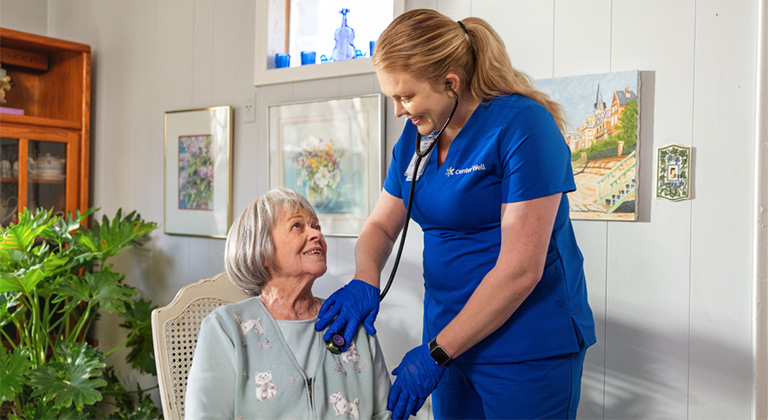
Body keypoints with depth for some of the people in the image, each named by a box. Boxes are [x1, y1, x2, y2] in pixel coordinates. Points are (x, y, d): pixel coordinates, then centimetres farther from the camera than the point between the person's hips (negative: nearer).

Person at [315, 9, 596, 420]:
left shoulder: (521, 125, -18)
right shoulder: (415, 136, 5)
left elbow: (521, 269, -21)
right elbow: (380, 225, 12)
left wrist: (435, 354, -17)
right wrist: (364, 281, -10)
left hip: (527, 352, -6)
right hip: (451, 340, 6)